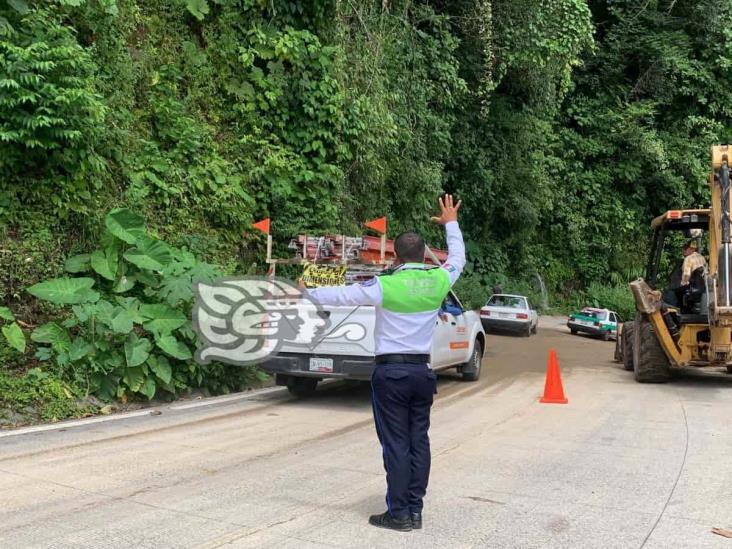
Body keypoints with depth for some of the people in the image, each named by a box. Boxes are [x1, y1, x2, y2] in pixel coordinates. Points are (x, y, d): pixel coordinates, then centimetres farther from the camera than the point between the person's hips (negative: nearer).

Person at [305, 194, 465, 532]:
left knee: (396, 444, 0)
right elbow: (458, 258, 20)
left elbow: (342, 294, -7)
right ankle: (415, 510, 15)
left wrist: (304, 295, 5)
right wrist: (451, 223, 34)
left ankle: (399, 514, 5)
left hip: (391, 371, -5)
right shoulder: (438, 281, 0)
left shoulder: (386, 286, -13)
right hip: (422, 371, 5)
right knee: (418, 441, 9)